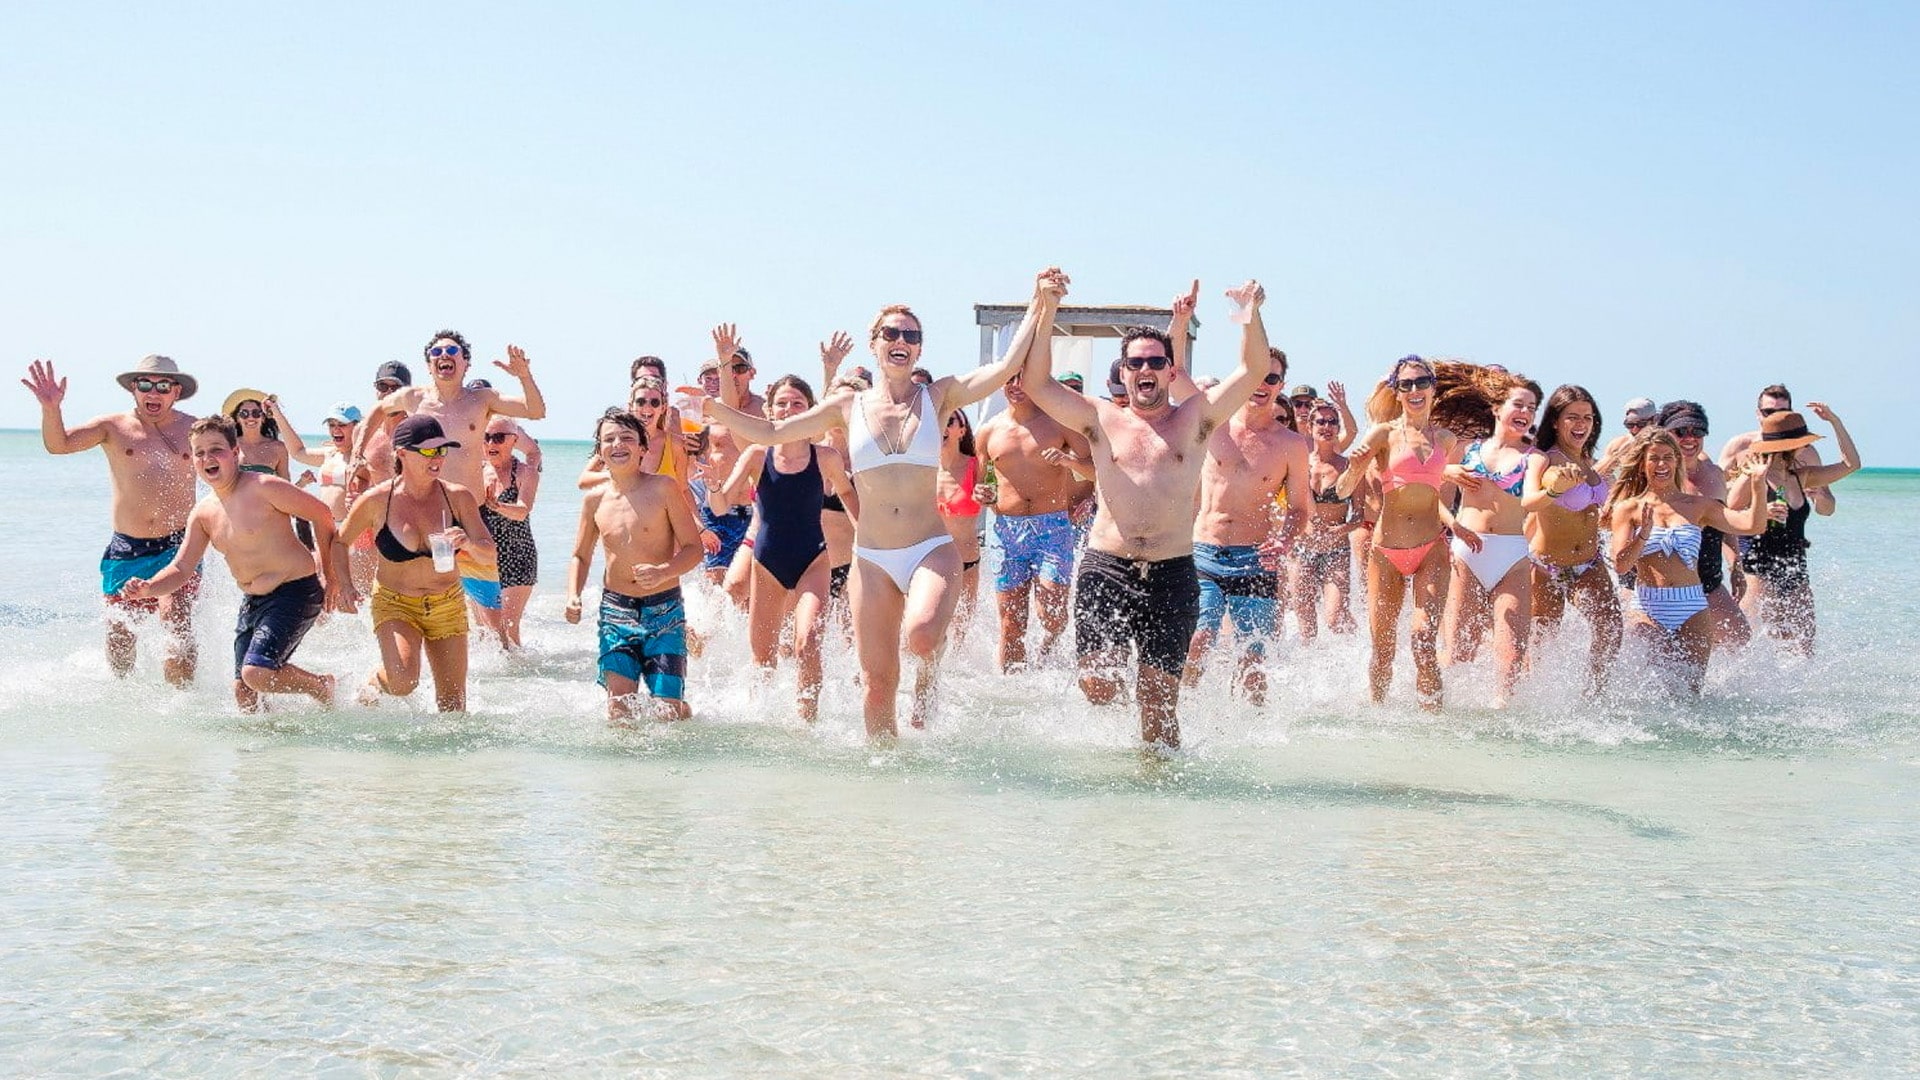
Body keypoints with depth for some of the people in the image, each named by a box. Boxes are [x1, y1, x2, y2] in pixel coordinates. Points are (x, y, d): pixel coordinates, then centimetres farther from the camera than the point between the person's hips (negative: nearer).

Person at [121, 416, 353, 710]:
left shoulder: (264, 488, -16)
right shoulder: (203, 513, 6)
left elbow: (322, 515, -9)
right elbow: (181, 569, 5)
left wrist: (331, 578, -4)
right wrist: (147, 589, -17)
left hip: (296, 591, -8)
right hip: (252, 602, 8)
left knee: (256, 673, -22)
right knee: (242, 690, 4)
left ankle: (323, 686, 4)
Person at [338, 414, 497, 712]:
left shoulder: (458, 497, -8)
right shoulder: (376, 500, -13)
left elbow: (489, 556, -9)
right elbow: (339, 542, 4)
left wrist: (469, 544, -29)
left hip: (448, 606, 2)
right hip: (395, 605, -2)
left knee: (453, 704, 4)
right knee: (403, 681, -25)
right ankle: (374, 684, 8)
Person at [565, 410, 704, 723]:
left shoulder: (663, 489, -6)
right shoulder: (595, 499, 4)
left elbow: (694, 548, -5)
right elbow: (581, 556, 17)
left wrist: (663, 572, -24)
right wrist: (573, 596, -2)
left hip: (664, 609, -3)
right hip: (615, 609, 3)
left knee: (668, 709, -7)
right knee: (618, 710, -8)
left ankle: (690, 720, 28)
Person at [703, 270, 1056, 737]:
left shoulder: (939, 397, 3)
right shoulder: (848, 406, 7)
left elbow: (1010, 365, -7)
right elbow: (769, 431, 11)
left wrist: (1041, 306, -14)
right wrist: (714, 405, 1)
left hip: (931, 552, -2)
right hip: (871, 558, 2)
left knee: (921, 635, -32)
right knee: (877, 682, 4)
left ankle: (927, 676, 3)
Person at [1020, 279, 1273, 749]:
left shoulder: (1195, 419, 9)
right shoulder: (1102, 421, 10)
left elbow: (1254, 371, 1)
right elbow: (1036, 383, 3)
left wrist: (1252, 316, -15)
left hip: (1172, 573, 0)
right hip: (1106, 568, 0)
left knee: (1159, 702, 1)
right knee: (1098, 688, -10)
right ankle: (1112, 657, 24)